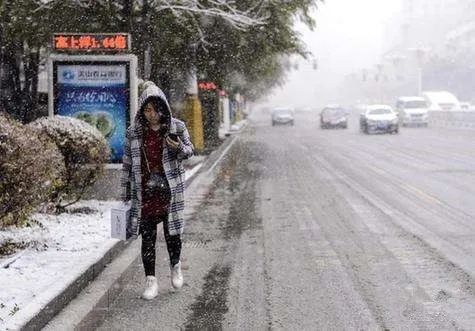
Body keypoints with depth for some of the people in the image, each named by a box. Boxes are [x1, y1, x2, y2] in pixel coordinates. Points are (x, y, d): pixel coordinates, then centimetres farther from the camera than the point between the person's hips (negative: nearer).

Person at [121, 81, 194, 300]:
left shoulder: (177, 127, -2)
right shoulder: (133, 133, 0)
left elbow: (189, 151, 9)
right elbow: (127, 163, 6)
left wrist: (179, 147, -15)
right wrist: (125, 193, 6)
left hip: (170, 190, 0)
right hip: (144, 192, 1)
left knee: (173, 231, 7)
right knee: (147, 236, 1)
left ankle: (175, 266, 35)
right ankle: (151, 281, 8)